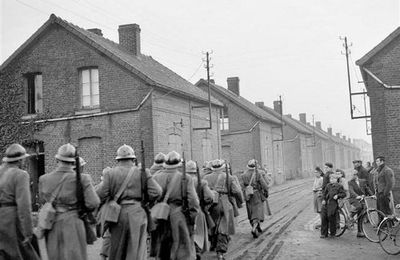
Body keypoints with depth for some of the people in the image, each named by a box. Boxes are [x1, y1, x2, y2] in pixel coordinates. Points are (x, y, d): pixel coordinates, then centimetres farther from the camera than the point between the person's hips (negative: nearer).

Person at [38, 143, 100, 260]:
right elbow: (93, 203, -14)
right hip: (73, 227, -4)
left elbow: (43, 200, 13)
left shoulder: (44, 179, -2)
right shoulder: (82, 179, -13)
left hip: (52, 227, 4)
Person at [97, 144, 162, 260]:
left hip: (117, 214, 1)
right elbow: (156, 192, -6)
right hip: (138, 213, -1)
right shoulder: (142, 172, 1)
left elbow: (102, 195, -7)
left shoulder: (110, 173, 2)